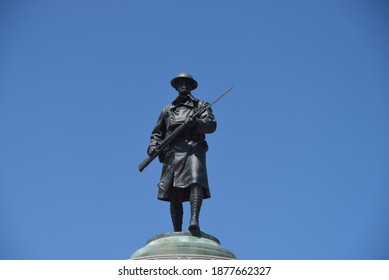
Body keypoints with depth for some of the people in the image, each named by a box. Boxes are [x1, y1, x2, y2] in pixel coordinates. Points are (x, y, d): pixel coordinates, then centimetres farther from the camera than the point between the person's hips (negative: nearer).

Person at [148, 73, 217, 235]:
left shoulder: (201, 105, 21)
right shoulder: (167, 110, 30)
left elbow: (211, 125, 5)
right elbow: (157, 132, 30)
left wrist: (195, 122, -14)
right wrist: (153, 145, 9)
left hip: (193, 148, -3)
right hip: (172, 151, 3)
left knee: (196, 181, -29)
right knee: (174, 195, -4)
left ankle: (194, 221, -44)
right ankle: (177, 234, -4)